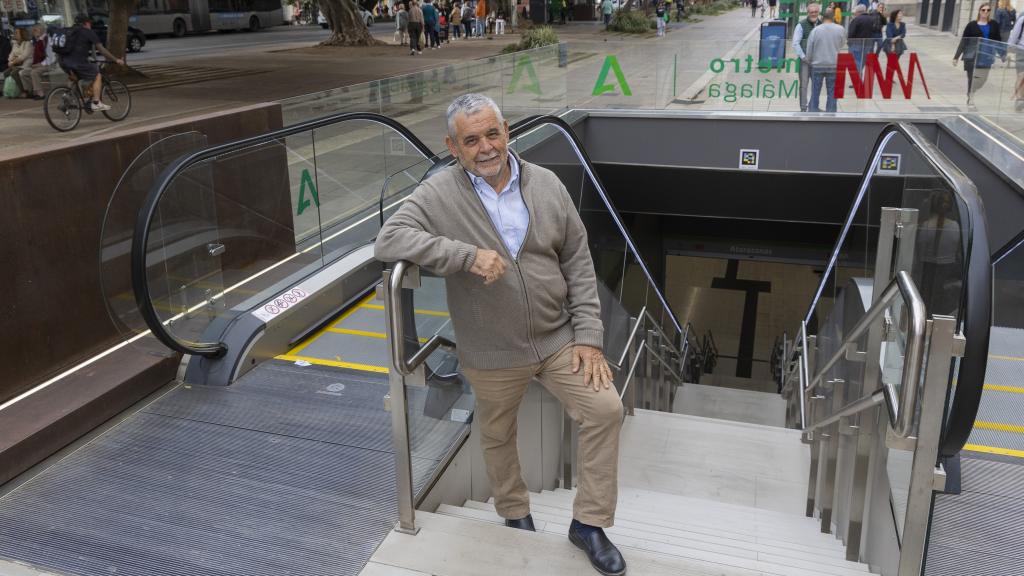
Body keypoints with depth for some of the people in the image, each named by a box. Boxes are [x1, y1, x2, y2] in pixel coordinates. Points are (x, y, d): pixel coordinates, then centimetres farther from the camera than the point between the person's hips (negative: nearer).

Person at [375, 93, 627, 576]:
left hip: (558, 338, 2)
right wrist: (468, 255, -32)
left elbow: (578, 264, 1)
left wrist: (589, 336, -5)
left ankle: (589, 523, 16)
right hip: (493, 354, -2)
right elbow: (388, 241, -24)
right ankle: (516, 518, 44)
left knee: (606, 409, -4)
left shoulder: (546, 185, -3)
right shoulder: (440, 195, -12)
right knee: (497, 436, 15)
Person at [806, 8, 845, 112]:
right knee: (832, 92, 7)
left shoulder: (815, 30, -6)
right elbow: (841, 46, 7)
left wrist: (809, 60, 14)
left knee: (815, 92, 9)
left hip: (817, 65, 0)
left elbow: (809, 49, -1)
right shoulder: (840, 29, -4)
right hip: (834, 65, 0)